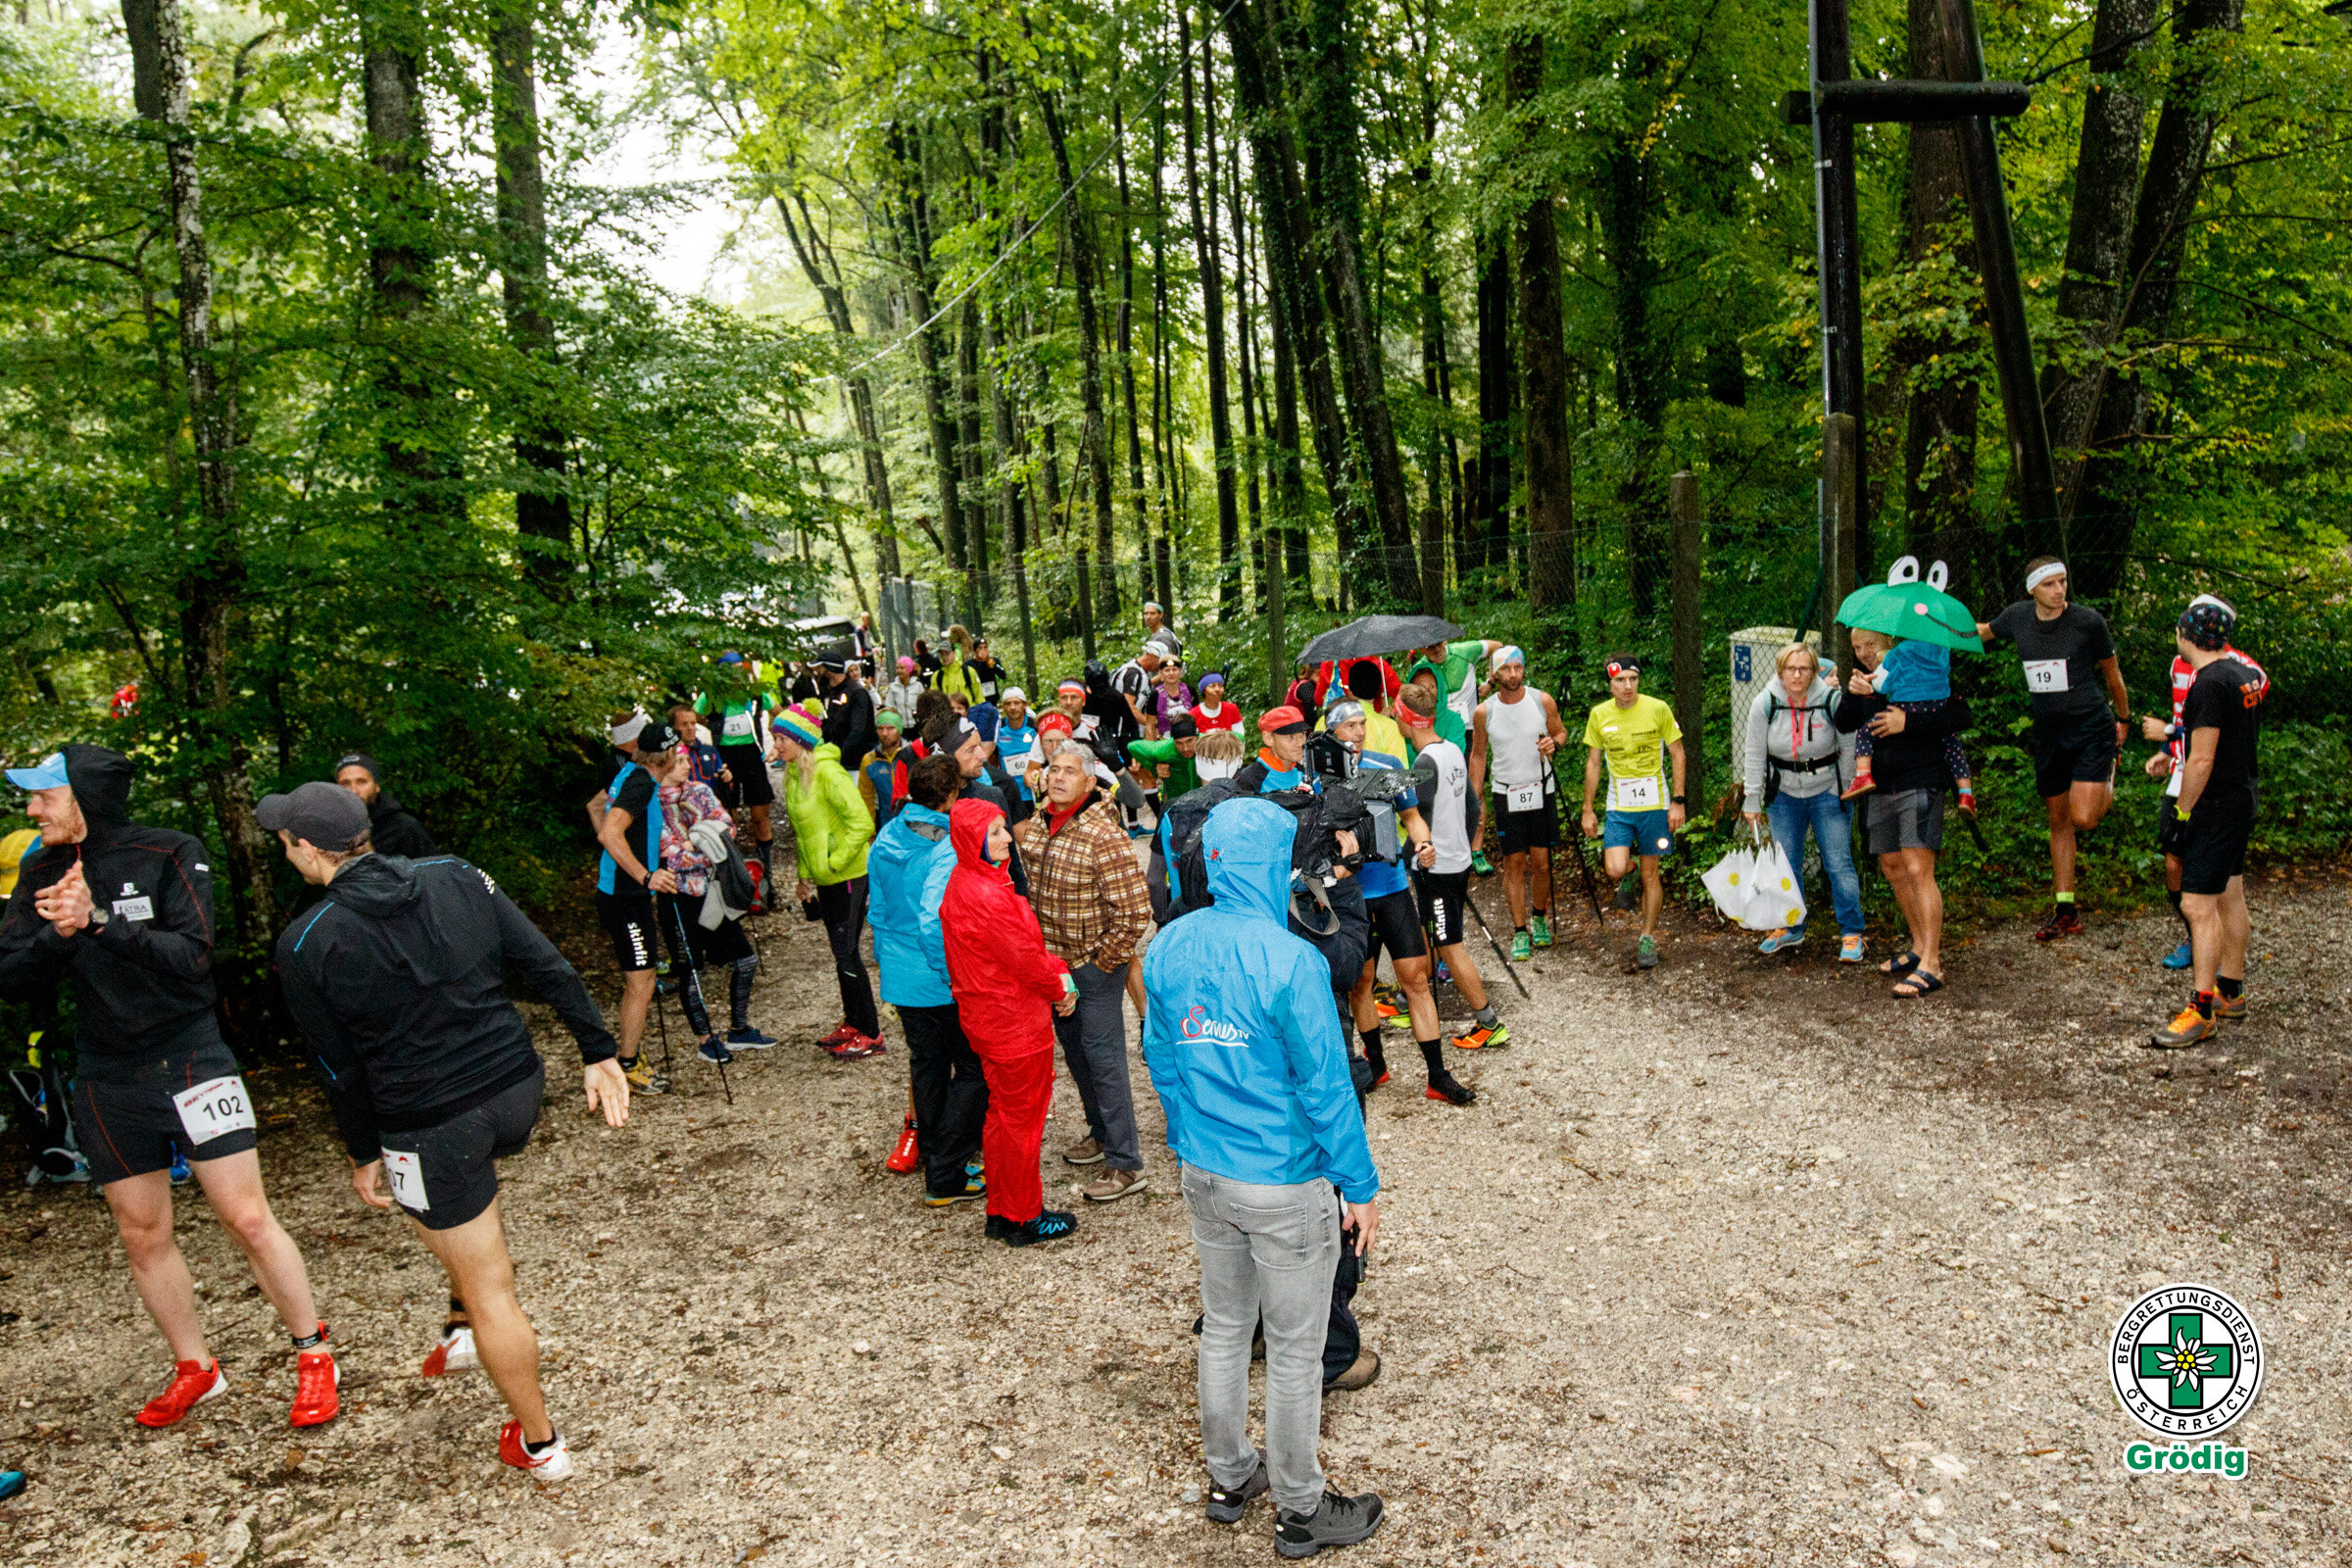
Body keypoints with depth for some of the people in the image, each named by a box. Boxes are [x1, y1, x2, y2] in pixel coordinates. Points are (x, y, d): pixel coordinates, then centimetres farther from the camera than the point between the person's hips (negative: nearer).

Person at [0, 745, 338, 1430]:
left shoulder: (170, 854, -10)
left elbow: (192, 955, -18)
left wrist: (98, 921, -28)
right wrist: (57, 935, -20)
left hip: (189, 1059, -5)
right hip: (107, 1080, 5)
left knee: (248, 1219, -5)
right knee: (142, 1235, 13)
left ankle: (313, 1356, 10)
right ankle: (194, 1370, 30)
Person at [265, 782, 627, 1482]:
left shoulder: (306, 944, -10)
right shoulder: (455, 877, -2)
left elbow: (338, 1066, -3)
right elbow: (548, 966, -2)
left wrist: (364, 1154, 11)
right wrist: (599, 1053, 5)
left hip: (432, 1125, -4)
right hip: (518, 1087, 5)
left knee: (490, 1289, 10)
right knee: (470, 1177, 38)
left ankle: (538, 1444, 25)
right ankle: (464, 1327, 42)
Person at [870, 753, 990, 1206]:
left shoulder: (886, 839, 3)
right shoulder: (947, 849, -22)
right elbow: (934, 921, -29)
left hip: (900, 978, 8)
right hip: (942, 983, -8)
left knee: (927, 1067, 20)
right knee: (975, 1070, 6)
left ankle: (936, 1159, 33)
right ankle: (945, 1176, 7)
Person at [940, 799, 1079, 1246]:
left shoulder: (966, 882, 6)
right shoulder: (985, 895, -27)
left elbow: (1026, 942, 11)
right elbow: (1024, 958, -21)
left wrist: (1057, 972, 1)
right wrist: (1060, 987, -4)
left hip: (990, 1019, 10)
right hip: (1015, 1023, -10)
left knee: (1003, 1113, 20)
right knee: (1022, 1117, 5)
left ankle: (1001, 1210, 33)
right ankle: (1024, 1219, 20)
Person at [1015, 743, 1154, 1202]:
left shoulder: (1104, 835, -22)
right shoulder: (1036, 825, 1)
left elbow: (1136, 913, -23)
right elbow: (1026, 885, 18)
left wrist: (1101, 961, -16)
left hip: (1094, 964, -8)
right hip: (1051, 961, 8)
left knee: (1103, 1057, -3)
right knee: (1073, 1050, 20)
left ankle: (1126, 1163, 7)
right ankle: (1101, 1132, 39)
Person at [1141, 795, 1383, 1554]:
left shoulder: (1168, 946, -5)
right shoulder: (1289, 960, -24)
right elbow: (1325, 1085, -18)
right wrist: (1361, 1188, -7)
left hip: (1203, 1175, 6)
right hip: (1285, 1187, -6)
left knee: (1223, 1327, 23)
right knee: (1294, 1351, 11)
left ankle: (1228, 1478, 40)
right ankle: (1300, 1513, 28)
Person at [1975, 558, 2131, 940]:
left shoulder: (2088, 621, -10)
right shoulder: (2017, 617, -1)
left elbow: (2111, 671, 5)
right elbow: (1981, 632, 22)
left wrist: (2123, 719, 14)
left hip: (2092, 727, -4)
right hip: (2048, 733, 4)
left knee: (2083, 818, -15)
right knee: (2059, 822, 10)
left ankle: (2108, 781, 22)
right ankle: (2065, 912, 19)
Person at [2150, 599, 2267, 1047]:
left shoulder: (2210, 683, -21)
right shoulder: (2244, 673, 9)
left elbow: (2201, 760, -22)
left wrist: (2182, 810, -12)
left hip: (2216, 805, -10)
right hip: (2243, 799, 10)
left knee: (2198, 905, -9)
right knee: (2229, 897, 17)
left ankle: (2201, 1012, -7)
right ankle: (2231, 994, 28)